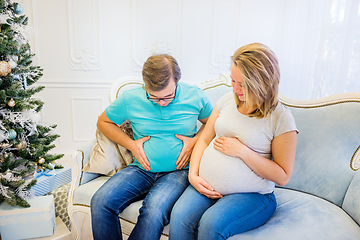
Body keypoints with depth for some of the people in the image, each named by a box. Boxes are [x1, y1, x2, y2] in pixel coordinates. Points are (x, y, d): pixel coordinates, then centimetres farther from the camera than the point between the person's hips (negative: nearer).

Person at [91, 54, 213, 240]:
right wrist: (131, 144, 0)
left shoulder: (195, 96, -1)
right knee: (101, 201, -22)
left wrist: (195, 141, -4)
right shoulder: (129, 99, -2)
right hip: (141, 169, 2)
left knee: (154, 211, -32)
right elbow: (103, 122, 12)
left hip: (178, 171, -2)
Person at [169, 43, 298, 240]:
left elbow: (282, 177, -7)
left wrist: (241, 151, -16)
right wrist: (193, 175, -4)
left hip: (251, 194, -3)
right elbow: (204, 140, 10)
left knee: (211, 224, -29)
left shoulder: (281, 118, -8)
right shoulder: (227, 100, 6)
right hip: (206, 186, 4)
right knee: (180, 216, -24)